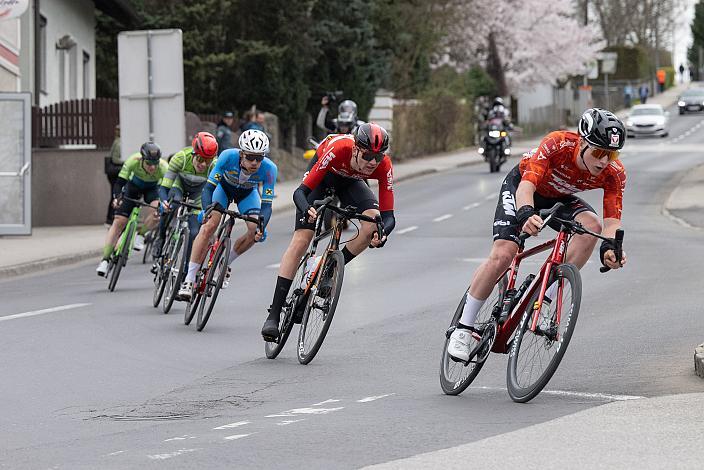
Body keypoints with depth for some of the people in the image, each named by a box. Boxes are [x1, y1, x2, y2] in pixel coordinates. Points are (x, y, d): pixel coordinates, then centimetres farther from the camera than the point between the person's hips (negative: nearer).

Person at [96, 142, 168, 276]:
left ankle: (140, 235, -6)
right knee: (119, 221, -11)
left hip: (152, 188, 0)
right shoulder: (134, 161, -36)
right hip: (133, 186, 0)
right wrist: (116, 197, -53)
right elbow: (119, 183, -34)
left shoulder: (163, 167, -37)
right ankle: (105, 259, -6)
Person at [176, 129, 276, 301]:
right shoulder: (228, 156, -38)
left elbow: (266, 204, -32)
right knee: (209, 226, -22)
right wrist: (206, 209, -53)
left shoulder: (269, 169, -35)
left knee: (255, 232, -17)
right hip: (224, 186, -2)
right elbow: (209, 187, -35)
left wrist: (261, 227, -49)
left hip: (247, 193, 2)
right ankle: (188, 281, -20)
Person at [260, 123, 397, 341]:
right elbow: (300, 192, -40)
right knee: (301, 240, -15)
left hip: (350, 182, 3)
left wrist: (382, 233, -54)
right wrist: (307, 211, -62)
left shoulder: (384, 166, -33)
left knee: (374, 222, -27)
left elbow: (388, 216, -31)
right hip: (324, 177, -3)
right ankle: (273, 315, -14)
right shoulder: (337, 150, -42)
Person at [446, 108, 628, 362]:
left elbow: (612, 219, -28)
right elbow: (527, 185, -44)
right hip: (522, 186, -4)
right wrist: (526, 214, -65)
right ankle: (464, 327, -4)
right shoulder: (557, 144, -38)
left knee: (591, 225, -28)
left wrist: (609, 247, -50)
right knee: (502, 255, -20)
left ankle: (545, 299, -19)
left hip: (560, 197, 4)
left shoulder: (614, 173, -27)